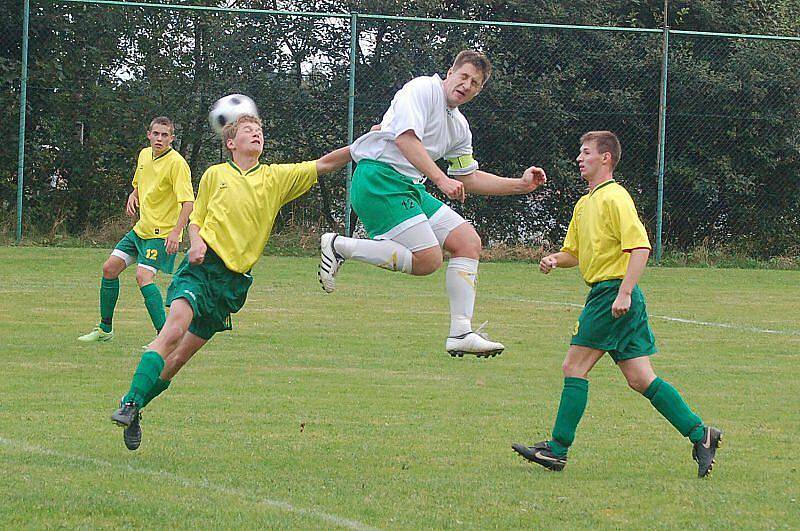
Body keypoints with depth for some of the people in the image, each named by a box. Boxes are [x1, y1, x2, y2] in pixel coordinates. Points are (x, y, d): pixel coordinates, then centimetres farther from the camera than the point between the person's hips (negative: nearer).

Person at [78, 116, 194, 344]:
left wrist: (176, 231, -35)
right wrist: (133, 195, 4)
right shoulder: (144, 155, 7)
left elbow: (188, 201, -24)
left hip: (162, 233, -8)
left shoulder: (177, 163, -17)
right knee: (110, 268, 9)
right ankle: (105, 329, 23)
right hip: (141, 229, 8)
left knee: (143, 276, -24)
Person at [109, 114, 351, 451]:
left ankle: (134, 409, 14)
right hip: (203, 264, -2)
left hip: (234, 280, 2)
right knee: (175, 328, -26)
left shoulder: (276, 177, 12)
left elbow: (323, 165, 7)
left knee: (179, 359, 1)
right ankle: (130, 403, -26)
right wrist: (197, 241, -5)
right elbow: (195, 220, 17)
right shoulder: (215, 175, 11)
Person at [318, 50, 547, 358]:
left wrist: (520, 185, 22)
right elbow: (406, 138, -20)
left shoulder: (459, 126, 21)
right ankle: (339, 246, -10)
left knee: (468, 242, 2)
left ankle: (461, 334, 0)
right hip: (379, 177, -9)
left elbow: (469, 178, 30)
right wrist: (440, 179, -24)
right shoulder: (422, 89, -6)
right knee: (428, 259, -21)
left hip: (410, 187, 10)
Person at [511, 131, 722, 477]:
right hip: (604, 294, 9)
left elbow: (640, 246, -19)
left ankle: (557, 450, -3)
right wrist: (554, 260, 4)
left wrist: (624, 293, -26)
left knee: (575, 367, -6)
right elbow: (573, 252, 27)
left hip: (612, 292, -9)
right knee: (640, 378, 5)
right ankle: (699, 434, 4)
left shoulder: (614, 198, -11)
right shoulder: (585, 204, 19)